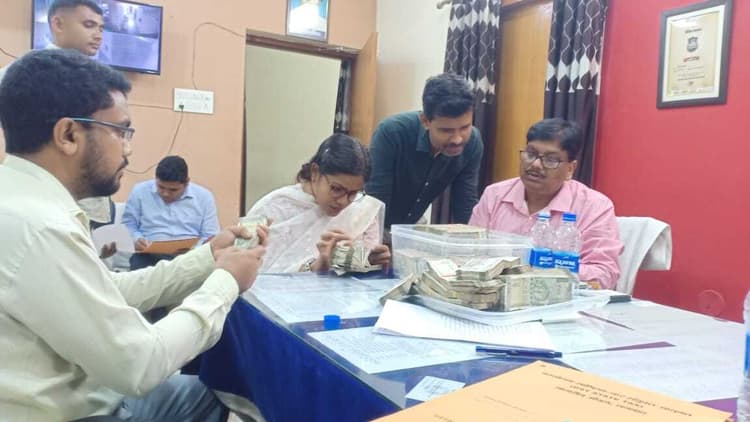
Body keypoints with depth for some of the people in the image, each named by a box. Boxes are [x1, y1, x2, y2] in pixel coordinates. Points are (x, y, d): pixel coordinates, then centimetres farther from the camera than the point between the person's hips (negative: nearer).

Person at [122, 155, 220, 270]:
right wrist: (137, 239, -8)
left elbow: (210, 236, 8)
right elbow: (127, 225, 14)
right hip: (150, 254, -1)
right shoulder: (140, 191, 9)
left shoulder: (204, 196, 8)